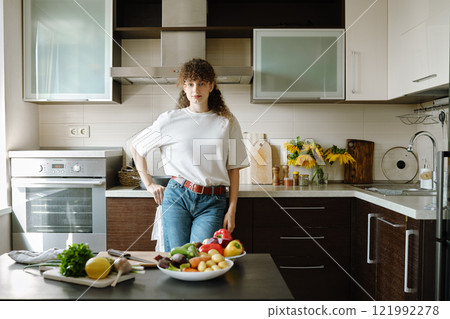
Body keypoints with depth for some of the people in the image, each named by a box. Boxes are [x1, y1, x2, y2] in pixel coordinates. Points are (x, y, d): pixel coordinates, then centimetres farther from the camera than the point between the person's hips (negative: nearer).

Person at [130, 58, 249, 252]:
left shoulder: (227, 122, 6)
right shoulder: (170, 120, 5)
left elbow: (233, 169, 7)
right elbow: (136, 146, 16)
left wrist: (232, 209, 2)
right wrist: (149, 184, 11)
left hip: (213, 202, 0)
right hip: (177, 196, 0)